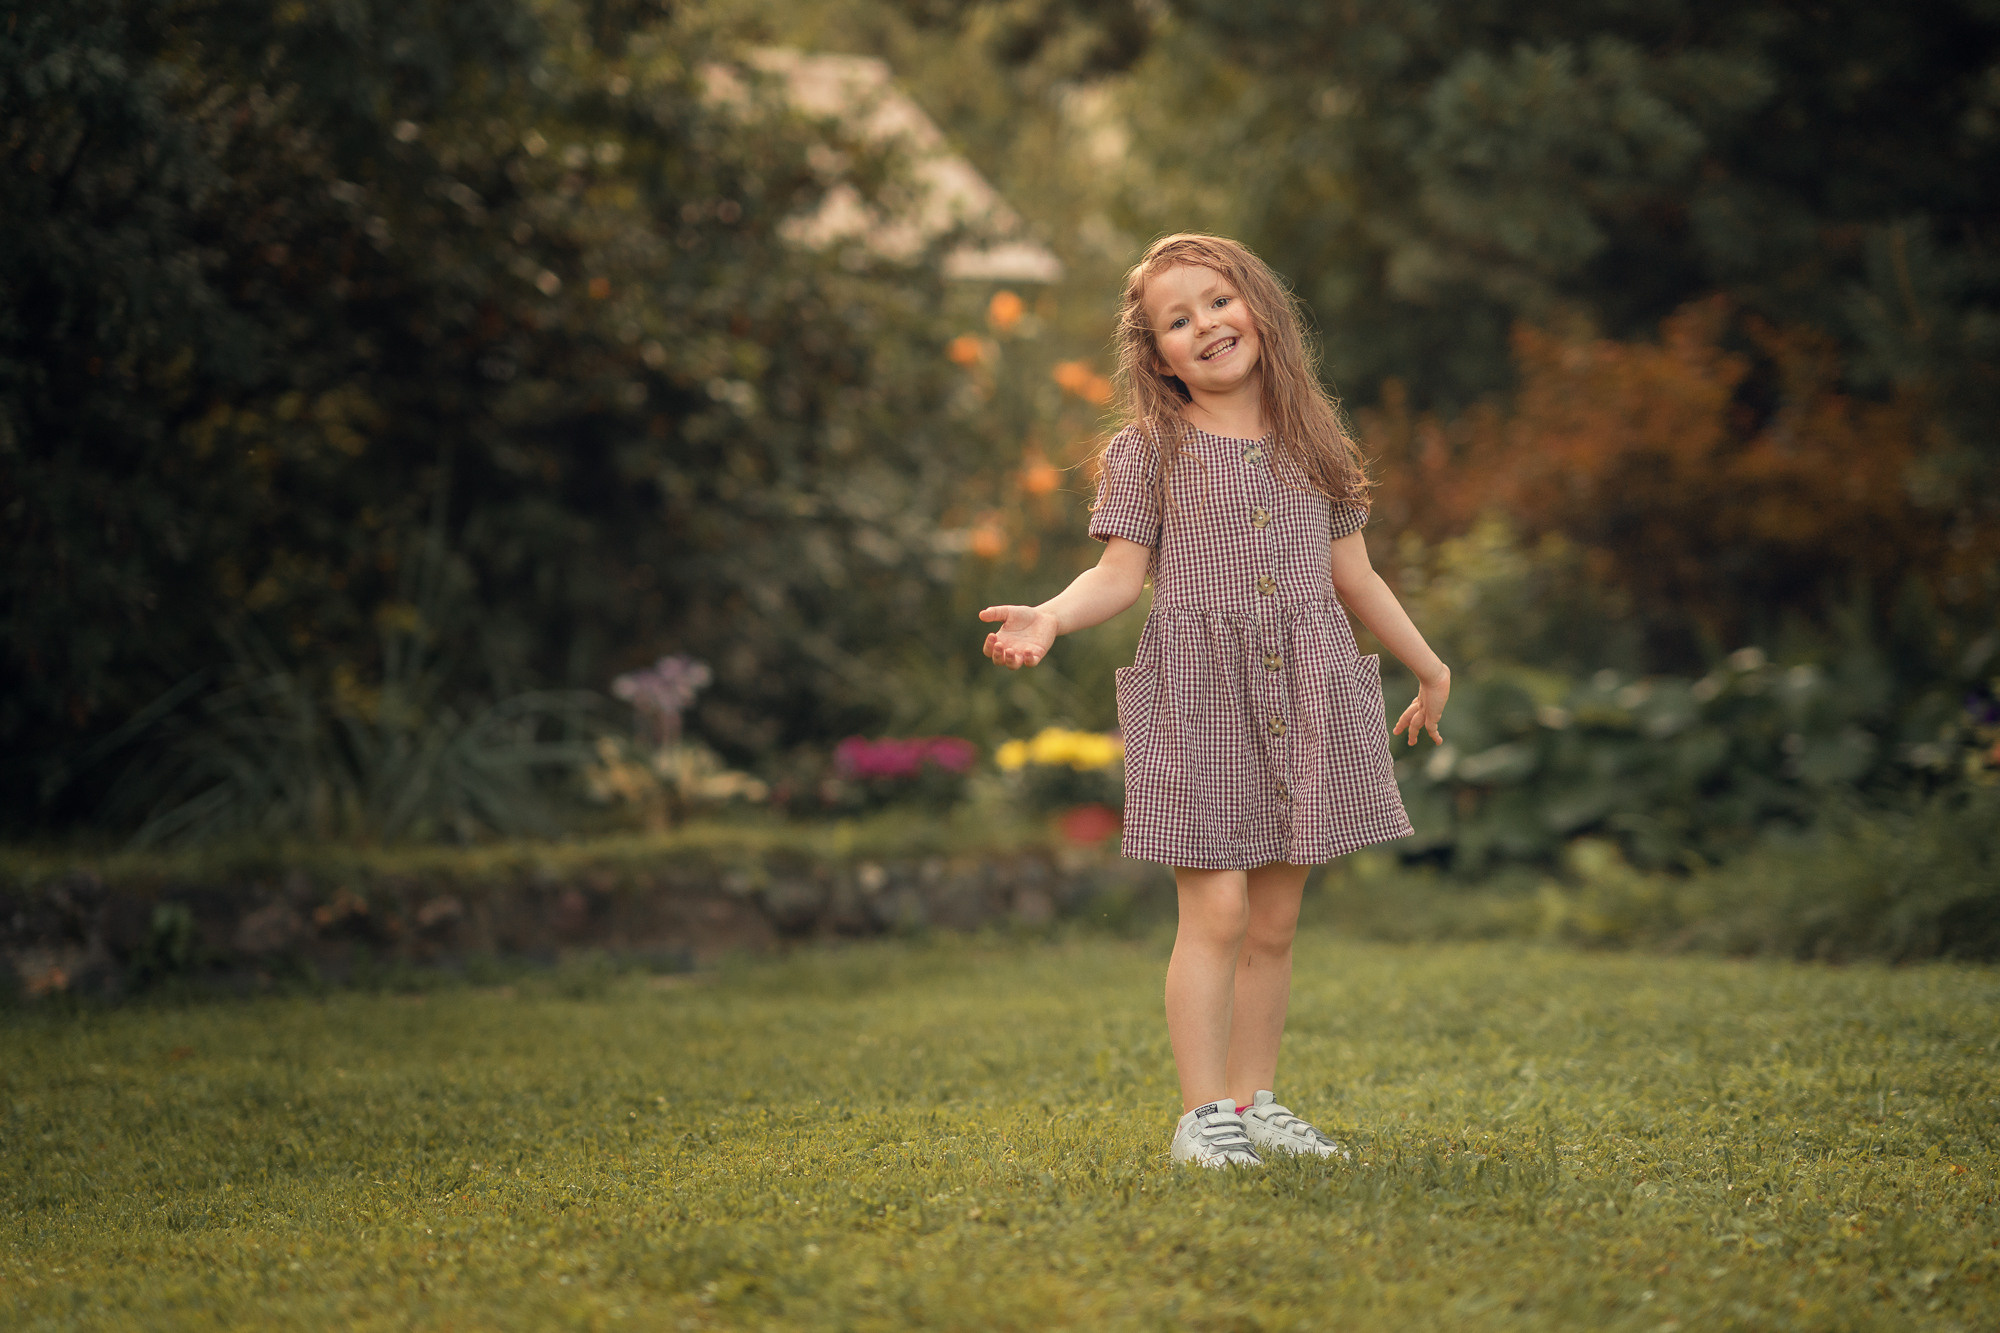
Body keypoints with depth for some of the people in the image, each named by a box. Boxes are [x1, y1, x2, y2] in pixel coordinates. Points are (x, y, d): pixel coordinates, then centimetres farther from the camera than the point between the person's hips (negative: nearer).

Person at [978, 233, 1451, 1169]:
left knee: (1275, 921, 7)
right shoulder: (1149, 452, 0)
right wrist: (1049, 618, -24)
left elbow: (1353, 573, 19)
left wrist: (1428, 666, 25)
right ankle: (1203, 1114, -4)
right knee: (1216, 909, -10)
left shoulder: (1313, 443, 11)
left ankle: (1253, 1101, 18)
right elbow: (1122, 573, -5)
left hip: (1305, 696, 4)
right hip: (1199, 698, -4)